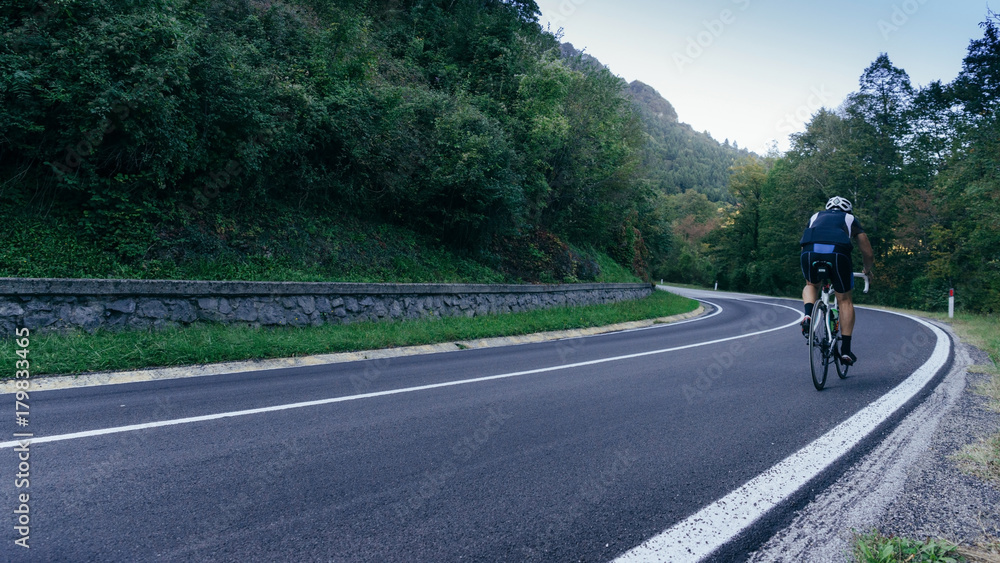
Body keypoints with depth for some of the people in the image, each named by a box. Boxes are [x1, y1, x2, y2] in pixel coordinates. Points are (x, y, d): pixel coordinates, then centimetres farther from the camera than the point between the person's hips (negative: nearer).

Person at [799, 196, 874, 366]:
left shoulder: (815, 217, 37)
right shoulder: (851, 219, 33)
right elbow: (869, 254, 33)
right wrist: (867, 270, 54)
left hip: (810, 252, 1)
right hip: (837, 252, -1)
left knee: (811, 285, 32)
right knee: (845, 300, 16)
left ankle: (808, 315, 3)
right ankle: (845, 350, 13)